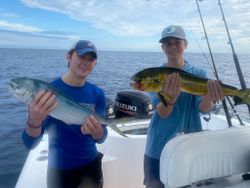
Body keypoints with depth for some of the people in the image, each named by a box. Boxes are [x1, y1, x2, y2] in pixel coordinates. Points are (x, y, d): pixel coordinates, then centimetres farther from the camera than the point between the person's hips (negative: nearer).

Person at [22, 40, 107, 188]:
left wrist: (96, 131, -29)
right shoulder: (48, 91, -16)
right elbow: (30, 143, -17)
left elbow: (101, 139, -7)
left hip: (91, 164, 2)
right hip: (60, 169, -2)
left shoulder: (97, 93, -8)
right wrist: (34, 121, -37)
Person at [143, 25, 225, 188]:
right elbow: (162, 113, -17)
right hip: (159, 147, -1)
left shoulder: (199, 74, -2)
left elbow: (203, 108, -16)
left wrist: (209, 96, -38)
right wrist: (170, 98, -39)